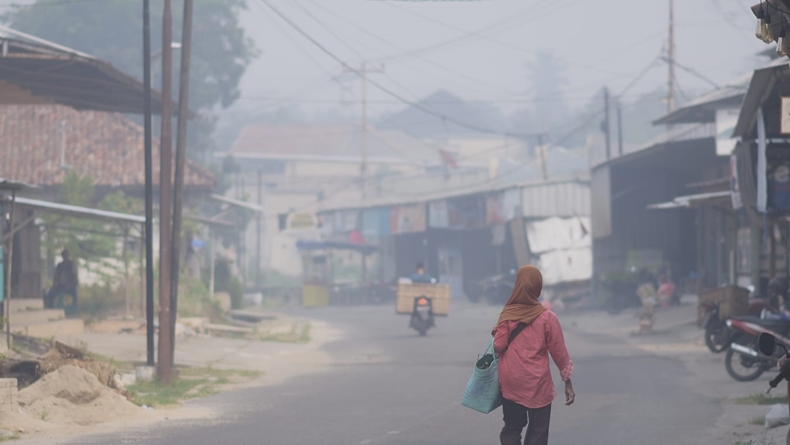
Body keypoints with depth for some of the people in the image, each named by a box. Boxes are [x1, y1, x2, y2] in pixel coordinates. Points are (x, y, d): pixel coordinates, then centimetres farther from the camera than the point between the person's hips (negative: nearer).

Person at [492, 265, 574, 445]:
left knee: (511, 428, 14)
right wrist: (568, 383, 4)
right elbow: (559, 352, -4)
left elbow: (498, 346, -9)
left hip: (511, 381, 2)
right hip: (537, 383, -2)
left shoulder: (507, 314, -5)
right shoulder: (547, 317, -8)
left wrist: (497, 333, 14)